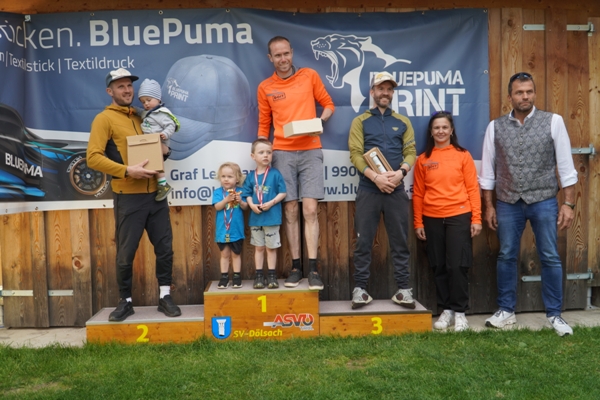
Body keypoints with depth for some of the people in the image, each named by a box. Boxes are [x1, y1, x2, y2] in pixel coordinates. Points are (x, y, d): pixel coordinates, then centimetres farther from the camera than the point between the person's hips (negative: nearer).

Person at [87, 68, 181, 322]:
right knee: (125, 253, 4)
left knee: (165, 247, 7)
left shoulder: (140, 117, 16)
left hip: (155, 193, 6)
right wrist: (128, 171, -21)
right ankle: (125, 301, 20)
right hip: (128, 197, -5)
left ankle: (165, 297, 19)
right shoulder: (104, 119, -3)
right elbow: (93, 158, -13)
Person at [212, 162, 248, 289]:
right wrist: (227, 199, -28)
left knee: (236, 254, 11)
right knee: (224, 254, 11)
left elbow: (245, 207, -5)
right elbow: (217, 206, -14)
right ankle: (224, 277, 18)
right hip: (222, 230, 0)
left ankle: (237, 277, 19)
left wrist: (240, 201, -25)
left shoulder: (240, 191, -2)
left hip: (236, 230, 0)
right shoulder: (218, 192, -2)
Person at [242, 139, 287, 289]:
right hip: (255, 218, 3)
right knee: (258, 247, 12)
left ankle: (272, 275, 18)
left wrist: (271, 203, -18)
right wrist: (252, 205, -14)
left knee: (271, 247, 8)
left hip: (272, 217, -3)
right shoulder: (251, 176, 3)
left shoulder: (275, 174, -6)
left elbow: (282, 192, -6)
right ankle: (259, 275, 20)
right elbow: (248, 194, 5)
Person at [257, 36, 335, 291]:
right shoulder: (265, 87, 8)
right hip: (282, 152, 1)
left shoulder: (309, 76, 6)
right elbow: (263, 126, 13)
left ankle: (313, 269, -3)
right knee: (290, 211, 2)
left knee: (310, 210, -7)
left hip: (310, 150, -1)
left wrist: (319, 121, -10)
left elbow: (328, 104, 11)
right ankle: (296, 267, 9)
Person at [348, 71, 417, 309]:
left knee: (400, 241, 5)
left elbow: (411, 151, 6)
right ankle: (360, 288, 9)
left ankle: (403, 289, 13)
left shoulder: (403, 122, 14)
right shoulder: (360, 121, 7)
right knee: (363, 242, 1)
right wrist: (375, 176, -17)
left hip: (396, 190, 2)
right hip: (368, 189, -2)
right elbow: (355, 153, -4)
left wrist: (401, 172, -15)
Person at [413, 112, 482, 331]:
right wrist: (418, 222, 4)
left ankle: (459, 311, 13)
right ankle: (445, 310, 21)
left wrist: (476, 218, -5)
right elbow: (418, 193, 6)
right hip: (432, 219, 2)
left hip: (459, 216, -2)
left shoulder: (463, 155, 2)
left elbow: (472, 189, 0)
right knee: (439, 266, 9)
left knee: (458, 265, -2)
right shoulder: (423, 159, 6)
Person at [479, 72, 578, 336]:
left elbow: (566, 166, -1)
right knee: (506, 257, 8)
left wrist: (568, 203, -5)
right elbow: (487, 170, 6)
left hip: (544, 201, -1)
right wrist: (489, 206, 4)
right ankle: (506, 311, 21)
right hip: (508, 203, 2)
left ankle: (554, 315, 17)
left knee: (550, 258, 4)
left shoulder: (553, 121, -2)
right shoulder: (495, 127, 2)